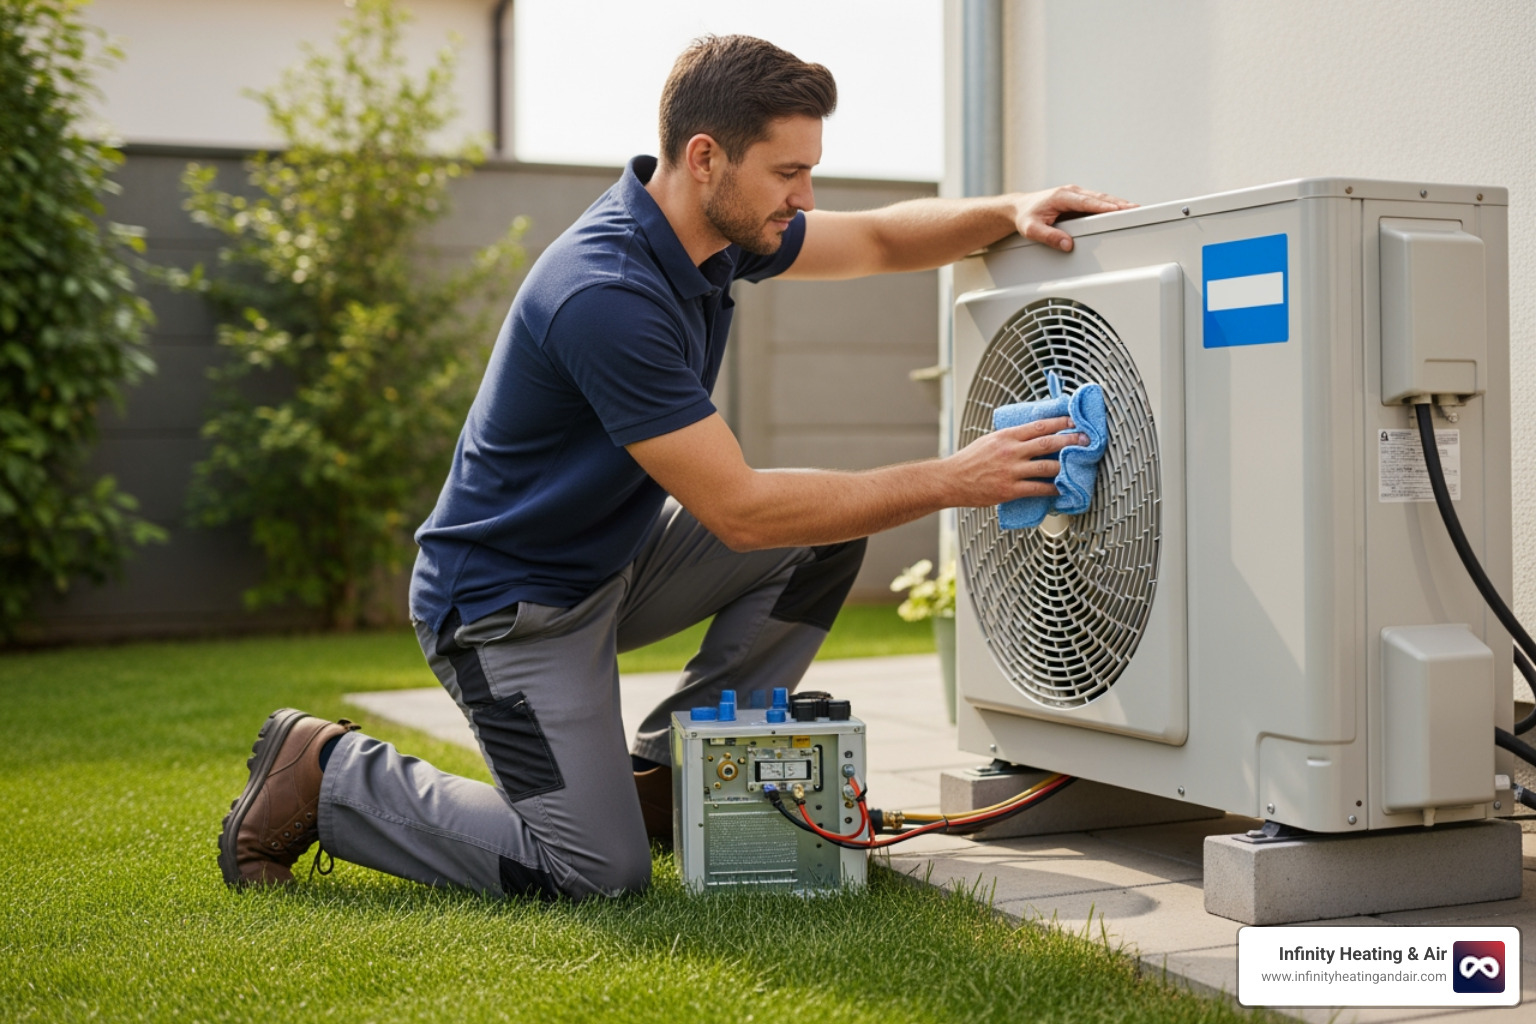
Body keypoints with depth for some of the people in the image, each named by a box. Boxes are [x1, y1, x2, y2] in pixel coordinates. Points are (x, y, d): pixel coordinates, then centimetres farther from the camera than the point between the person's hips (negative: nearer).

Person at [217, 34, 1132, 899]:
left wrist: (1006, 213, -8)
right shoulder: (609, 295, -31)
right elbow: (739, 511, -30)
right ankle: (324, 774, 4)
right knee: (600, 868, -13)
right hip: (511, 598, -9)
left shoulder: (714, 228, -3)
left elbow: (879, 240, 12)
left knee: (828, 528, -3)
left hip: (617, 555, 9)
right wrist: (949, 482, -28)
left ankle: (662, 773, 8)